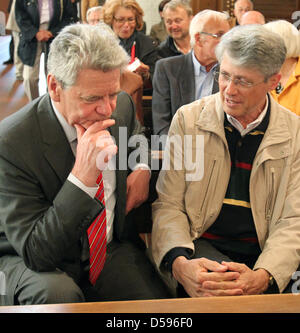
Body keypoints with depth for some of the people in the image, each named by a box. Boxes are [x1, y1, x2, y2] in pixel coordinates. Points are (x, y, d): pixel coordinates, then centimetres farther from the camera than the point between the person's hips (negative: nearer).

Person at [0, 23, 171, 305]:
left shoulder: (122, 105, -6)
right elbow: (35, 253, -26)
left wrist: (142, 167, -3)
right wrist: (82, 176, -37)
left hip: (112, 248, 4)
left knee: (156, 299, -20)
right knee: (58, 294, -35)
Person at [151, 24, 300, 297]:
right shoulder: (188, 119, 1)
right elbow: (168, 205, -2)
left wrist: (262, 276, -22)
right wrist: (180, 262, -22)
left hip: (265, 253, 2)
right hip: (201, 246, -1)